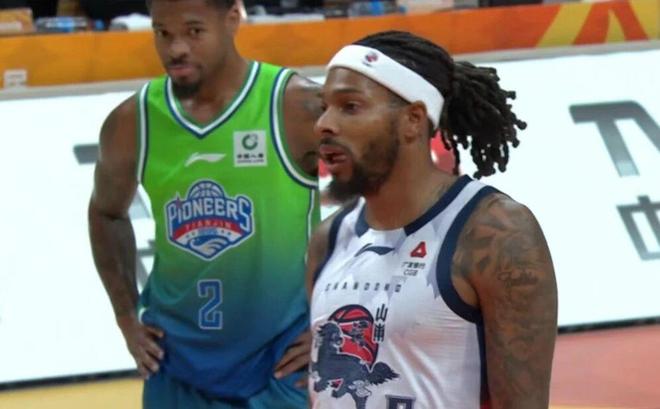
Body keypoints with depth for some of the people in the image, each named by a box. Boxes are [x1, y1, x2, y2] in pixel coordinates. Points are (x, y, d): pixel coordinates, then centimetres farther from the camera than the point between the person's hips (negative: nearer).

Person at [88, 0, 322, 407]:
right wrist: (127, 317, 11)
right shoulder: (132, 124, -1)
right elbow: (107, 212, 19)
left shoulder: (298, 107, -13)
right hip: (177, 370, 4)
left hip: (283, 369, -3)